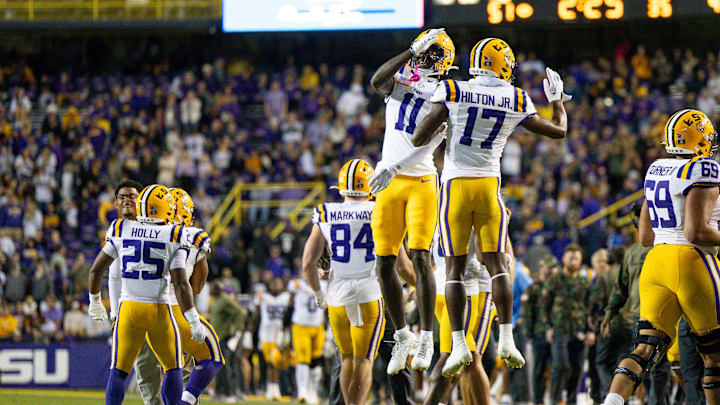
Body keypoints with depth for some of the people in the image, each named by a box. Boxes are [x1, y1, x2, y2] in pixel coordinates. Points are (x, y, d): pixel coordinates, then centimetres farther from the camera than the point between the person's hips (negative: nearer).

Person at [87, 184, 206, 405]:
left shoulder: (121, 231, 3)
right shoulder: (173, 237, -5)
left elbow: (96, 269, 8)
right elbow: (180, 284, -10)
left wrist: (95, 301, 24)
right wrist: (193, 320, -4)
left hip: (128, 309, 2)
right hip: (159, 309, -2)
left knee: (119, 372, 6)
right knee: (173, 369, 13)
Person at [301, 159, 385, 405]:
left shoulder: (325, 217, 1)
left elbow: (308, 263, 0)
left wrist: (318, 292, 18)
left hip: (338, 299, 2)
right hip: (370, 296, -2)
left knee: (347, 358, 18)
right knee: (364, 361, 0)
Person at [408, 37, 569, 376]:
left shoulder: (453, 93, -4)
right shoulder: (516, 102, 1)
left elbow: (419, 139, -5)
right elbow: (558, 131, 13)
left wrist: (440, 123, 15)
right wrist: (557, 99, 31)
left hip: (455, 185, -1)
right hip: (489, 186, 1)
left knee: (455, 268, 3)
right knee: (496, 263, 6)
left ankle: (459, 344, -4)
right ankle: (506, 339, -4)